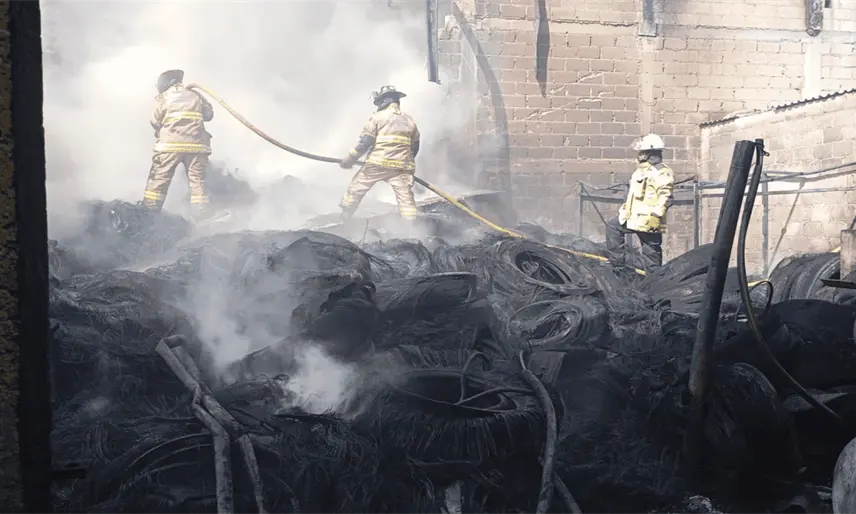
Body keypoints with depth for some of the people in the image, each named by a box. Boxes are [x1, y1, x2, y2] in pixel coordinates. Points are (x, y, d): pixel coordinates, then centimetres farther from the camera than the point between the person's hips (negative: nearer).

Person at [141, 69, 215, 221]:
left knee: (159, 179, 1)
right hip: (196, 144, 2)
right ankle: (201, 214, -1)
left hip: (171, 144, -2)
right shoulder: (195, 95, 13)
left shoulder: (164, 97, 4)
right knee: (197, 180, 5)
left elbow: (155, 122, 3)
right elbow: (209, 114, 16)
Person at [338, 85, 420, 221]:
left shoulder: (377, 117, 1)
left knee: (356, 188, 13)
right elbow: (415, 146, 19)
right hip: (401, 166, 3)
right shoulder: (409, 120, 14)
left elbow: (365, 142, -5)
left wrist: (351, 158, 3)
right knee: (406, 196, 2)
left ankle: (343, 219, 23)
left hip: (377, 164, -3)